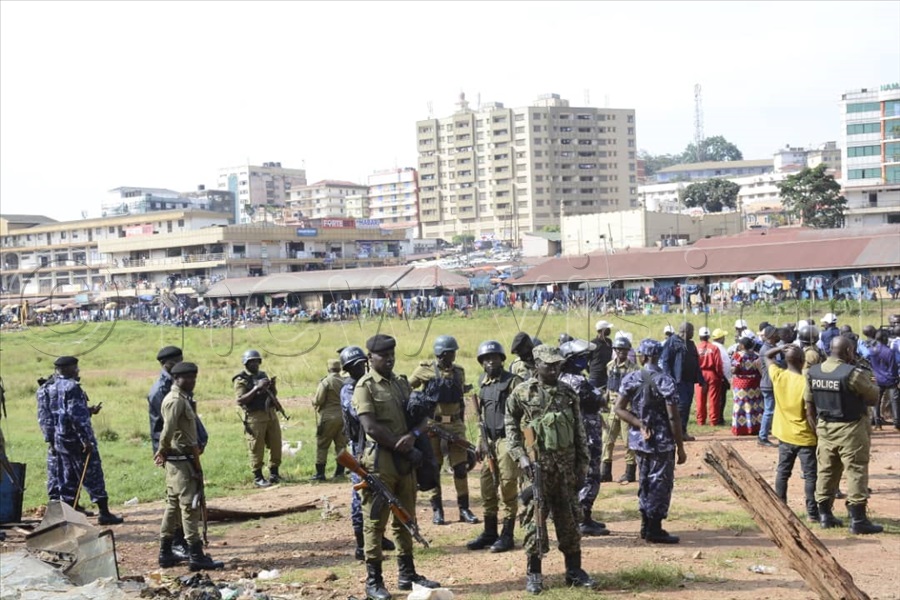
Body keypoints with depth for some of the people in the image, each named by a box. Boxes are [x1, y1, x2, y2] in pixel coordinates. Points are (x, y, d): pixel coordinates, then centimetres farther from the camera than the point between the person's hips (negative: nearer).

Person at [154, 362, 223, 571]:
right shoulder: (176, 400, -16)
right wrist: (162, 451, -9)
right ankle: (197, 556, -7)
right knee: (189, 506, -8)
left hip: (178, 459, 10)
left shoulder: (183, 399, 17)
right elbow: (168, 430, -24)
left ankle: (165, 553, 22)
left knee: (174, 505, 14)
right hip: (182, 459, -10)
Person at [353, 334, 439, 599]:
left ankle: (407, 574, 23)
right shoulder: (365, 386, -7)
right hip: (379, 460, -7)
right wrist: (399, 444, -12)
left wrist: (412, 435, -11)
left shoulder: (402, 383, 14)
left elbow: (420, 416, 10)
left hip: (405, 459, 7)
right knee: (375, 521, -2)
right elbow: (371, 427, -17)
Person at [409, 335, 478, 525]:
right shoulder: (425, 370, -5)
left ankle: (464, 509, 9)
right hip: (432, 424, -4)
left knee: (461, 467, 2)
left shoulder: (459, 372, 9)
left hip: (455, 425, 4)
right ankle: (437, 510, 12)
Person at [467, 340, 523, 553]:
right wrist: (480, 442, 17)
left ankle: (507, 536, 5)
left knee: (508, 488, -3)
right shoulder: (482, 384, 14)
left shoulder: (513, 382, -8)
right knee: (487, 489, 10)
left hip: (507, 440, -7)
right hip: (489, 441, 7)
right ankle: (489, 533, 20)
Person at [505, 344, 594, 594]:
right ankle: (533, 573, 9)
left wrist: (582, 464, 8)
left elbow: (579, 432, 12)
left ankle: (574, 569, 19)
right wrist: (521, 456, -11)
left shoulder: (568, 394, 9)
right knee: (535, 517, 0)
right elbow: (510, 426, -1)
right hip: (537, 465, -3)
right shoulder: (522, 393, -3)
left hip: (567, 465, 4)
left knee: (569, 518, 8)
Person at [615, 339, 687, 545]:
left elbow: (619, 409, -6)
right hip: (662, 442, -5)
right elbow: (673, 417, -15)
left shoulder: (631, 379, -2)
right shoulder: (665, 381, -14)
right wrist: (680, 447, -8)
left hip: (639, 440, 5)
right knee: (661, 484, 3)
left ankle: (646, 526, 23)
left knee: (645, 482, 17)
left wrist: (640, 425, -8)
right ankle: (654, 531, 5)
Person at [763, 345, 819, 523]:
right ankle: (812, 513, 2)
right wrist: (819, 435, -9)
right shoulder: (805, 383, -19)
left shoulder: (778, 375, -7)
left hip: (785, 434, 5)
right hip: (805, 437, -5)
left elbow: (766, 356, 13)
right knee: (810, 475, 2)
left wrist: (781, 348, -1)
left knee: (782, 472, 14)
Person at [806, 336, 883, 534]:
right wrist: (871, 384, 12)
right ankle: (858, 520, 3)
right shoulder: (853, 374, -19)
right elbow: (873, 397, -8)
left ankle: (825, 516, 22)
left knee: (826, 471, 14)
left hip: (825, 428, 6)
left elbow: (809, 404, 5)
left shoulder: (812, 372, 0)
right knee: (856, 472, 1)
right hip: (850, 430, -6)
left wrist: (817, 426, 15)